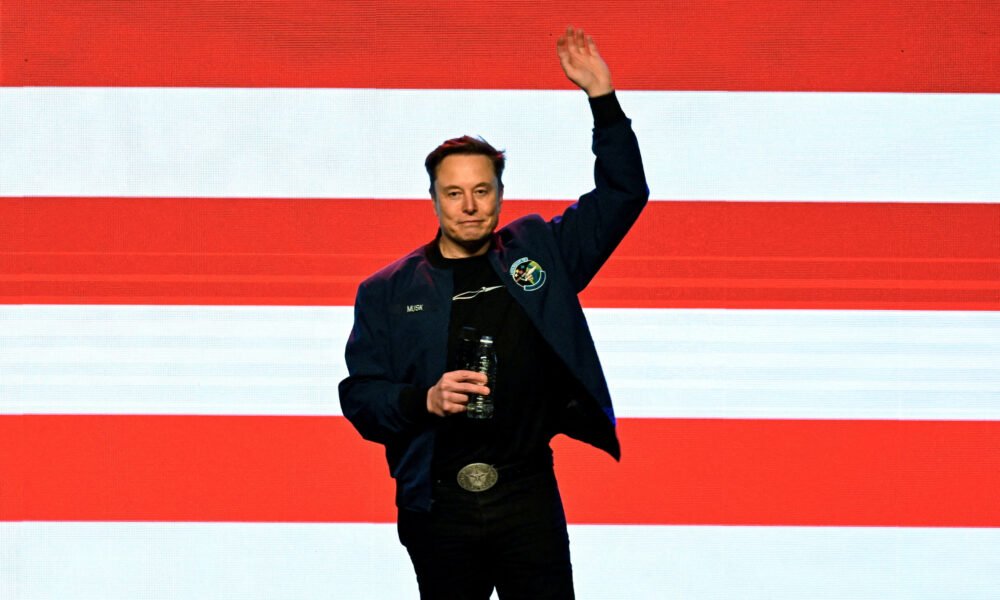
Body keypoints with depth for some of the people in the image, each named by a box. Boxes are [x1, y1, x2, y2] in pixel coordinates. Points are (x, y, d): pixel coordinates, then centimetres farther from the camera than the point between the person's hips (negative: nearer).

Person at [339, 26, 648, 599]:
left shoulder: (539, 251, 8)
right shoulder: (387, 292, 4)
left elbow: (623, 193, 7)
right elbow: (359, 396, 2)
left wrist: (603, 97, -3)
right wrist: (424, 400, -18)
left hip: (529, 497, 1)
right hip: (439, 507, 0)